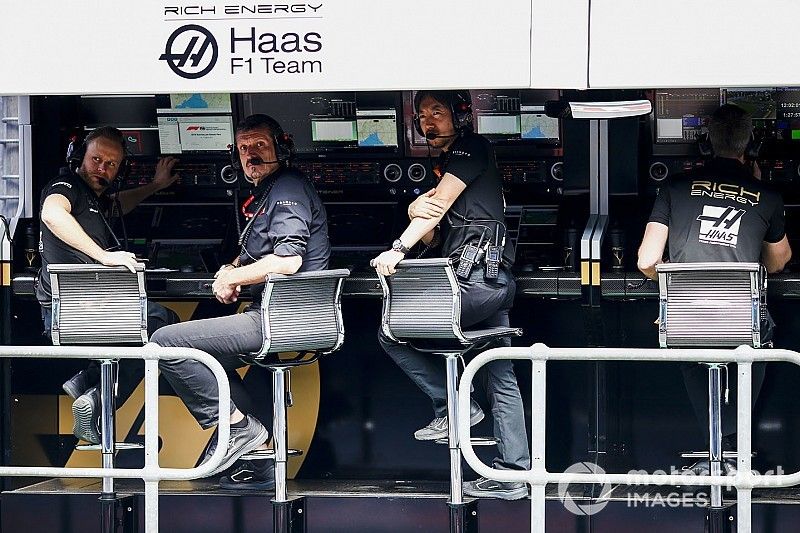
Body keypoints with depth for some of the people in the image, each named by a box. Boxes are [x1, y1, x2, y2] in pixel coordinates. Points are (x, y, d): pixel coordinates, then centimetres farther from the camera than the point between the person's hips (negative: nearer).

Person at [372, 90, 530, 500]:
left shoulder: (472, 148, -2)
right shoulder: (446, 166, 26)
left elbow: (440, 201, -14)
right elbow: (432, 237, 20)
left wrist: (398, 249, -23)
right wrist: (415, 210, -4)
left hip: (477, 278, -10)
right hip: (495, 282, 10)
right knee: (500, 378, 7)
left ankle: (453, 406, -4)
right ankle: (512, 475, 7)